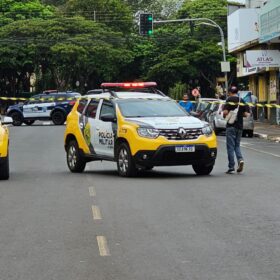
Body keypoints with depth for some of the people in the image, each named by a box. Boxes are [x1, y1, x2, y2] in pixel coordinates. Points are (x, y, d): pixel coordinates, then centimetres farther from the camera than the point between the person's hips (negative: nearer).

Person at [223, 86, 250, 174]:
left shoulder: (229, 99, -7)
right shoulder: (242, 101, 7)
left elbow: (225, 112, -16)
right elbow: (246, 114, 4)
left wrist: (225, 116, 5)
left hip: (231, 126, -5)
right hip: (240, 126, 5)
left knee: (230, 147, -1)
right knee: (237, 145, 15)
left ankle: (231, 167, -3)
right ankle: (240, 159, -10)